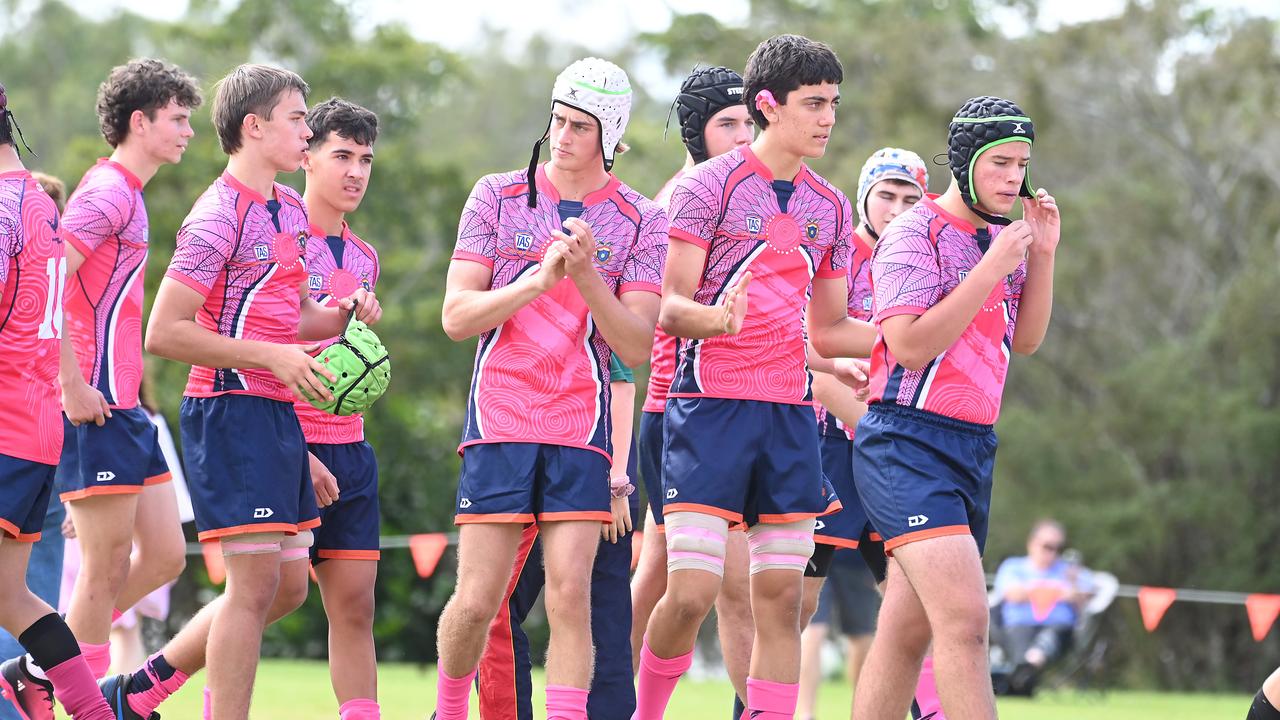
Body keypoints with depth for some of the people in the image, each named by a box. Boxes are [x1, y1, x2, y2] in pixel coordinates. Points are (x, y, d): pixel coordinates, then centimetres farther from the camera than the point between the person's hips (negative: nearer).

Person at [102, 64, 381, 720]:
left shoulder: (290, 210, 15)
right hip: (233, 412, -9)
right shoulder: (220, 216, -12)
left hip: (280, 417, 9)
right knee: (256, 582, -12)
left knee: (288, 585, 11)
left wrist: (343, 314, 6)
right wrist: (273, 357, -20)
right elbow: (164, 333, -17)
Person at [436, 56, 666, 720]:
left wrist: (587, 276, -17)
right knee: (478, 598, -3)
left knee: (569, 594, -10)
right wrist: (539, 279, -16)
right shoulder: (498, 196, 4)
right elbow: (456, 316, -2)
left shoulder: (640, 221, 4)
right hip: (499, 420, 0)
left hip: (580, 427, 0)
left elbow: (637, 346, -2)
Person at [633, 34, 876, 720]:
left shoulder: (830, 207, 14)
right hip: (710, 406, -5)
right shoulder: (708, 186, -4)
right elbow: (670, 309, -8)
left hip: (789, 413, 5)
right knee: (691, 593, -10)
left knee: (781, 597, 0)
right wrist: (718, 318, -29)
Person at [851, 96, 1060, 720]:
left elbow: (1025, 340, 18)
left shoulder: (998, 238, 14)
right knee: (965, 619, -21)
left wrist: (1041, 256, 5)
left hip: (973, 446, 8)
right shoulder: (915, 234, -9)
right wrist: (992, 269, -18)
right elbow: (909, 346, -18)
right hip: (908, 444, -8)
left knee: (907, 633, 8)